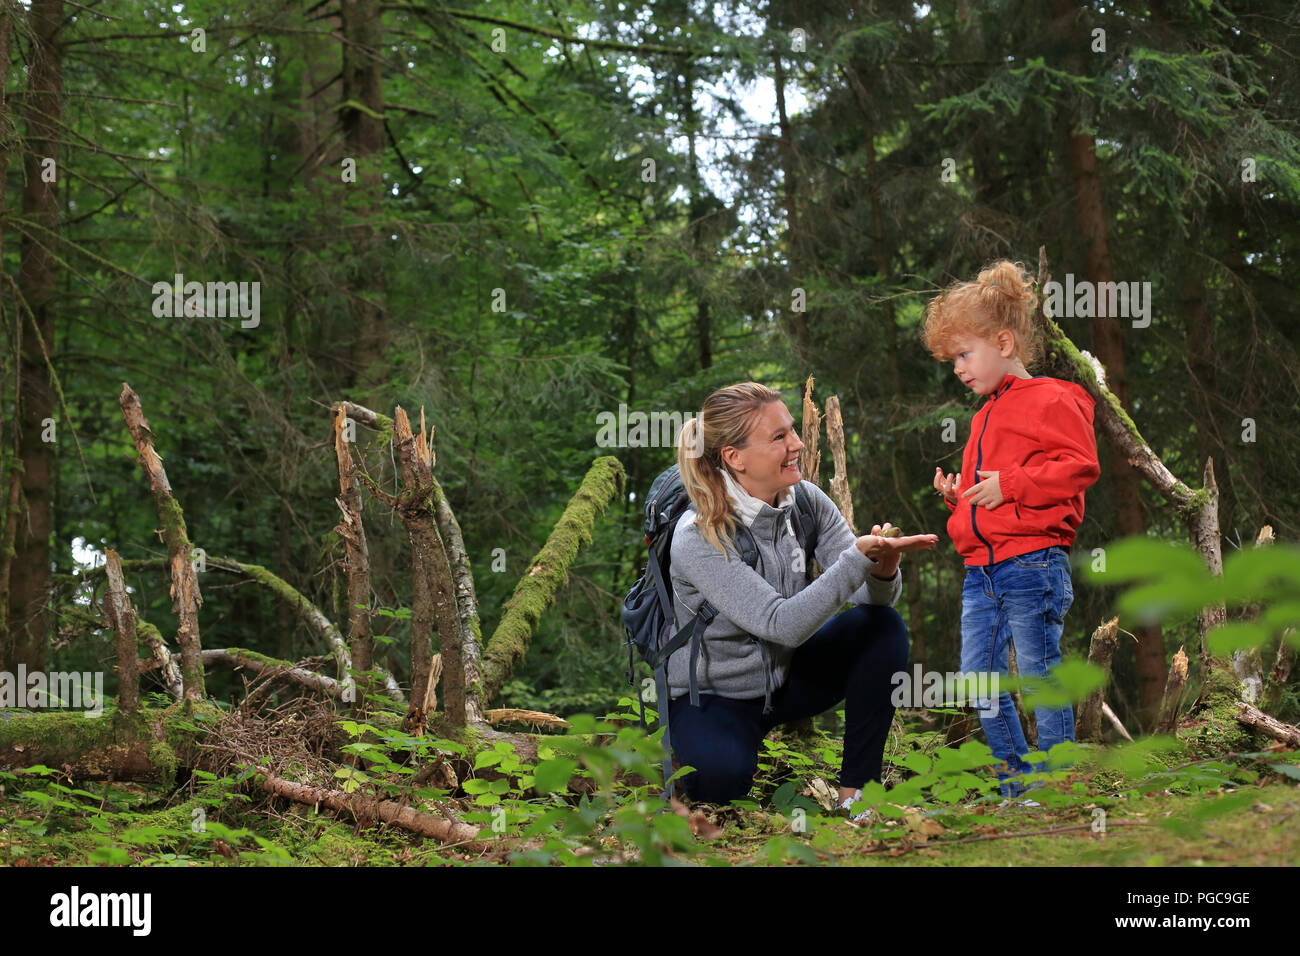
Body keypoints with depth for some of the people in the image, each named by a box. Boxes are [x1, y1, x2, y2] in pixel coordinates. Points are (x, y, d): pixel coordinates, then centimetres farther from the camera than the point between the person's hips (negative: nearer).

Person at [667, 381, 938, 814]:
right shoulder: (697, 539, -27)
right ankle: (691, 749, 4)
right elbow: (783, 625, -35)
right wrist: (858, 558, -43)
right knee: (722, 778, -35)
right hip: (713, 696, -6)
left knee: (882, 625, -17)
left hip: (786, 677, 6)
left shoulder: (807, 502, -10)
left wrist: (883, 568, -37)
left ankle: (856, 788, -12)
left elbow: (874, 596, -13)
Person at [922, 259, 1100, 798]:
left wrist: (1010, 485, -18)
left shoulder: (1049, 400, -5)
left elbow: (1081, 466, -16)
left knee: (1041, 682, -3)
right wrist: (956, 496, 12)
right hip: (981, 571, 9)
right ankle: (1016, 791, 16)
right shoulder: (985, 418, 22)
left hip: (1032, 563, -9)